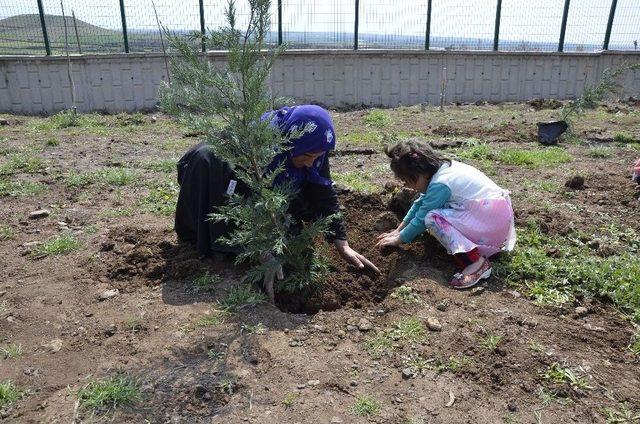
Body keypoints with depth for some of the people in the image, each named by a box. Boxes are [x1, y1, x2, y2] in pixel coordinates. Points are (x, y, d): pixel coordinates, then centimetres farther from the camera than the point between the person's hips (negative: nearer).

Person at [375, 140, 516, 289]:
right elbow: (420, 203, 17)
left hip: (492, 223, -10)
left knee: (433, 218, -16)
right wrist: (399, 229, 20)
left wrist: (398, 239, 3)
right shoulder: (443, 167, 8)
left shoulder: (440, 185, -20)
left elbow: (421, 219, -11)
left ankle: (477, 263, -21)